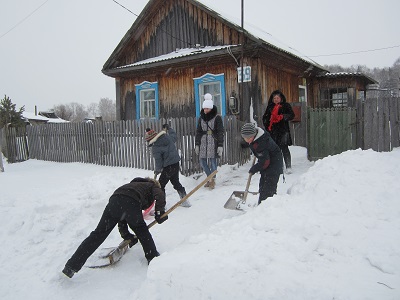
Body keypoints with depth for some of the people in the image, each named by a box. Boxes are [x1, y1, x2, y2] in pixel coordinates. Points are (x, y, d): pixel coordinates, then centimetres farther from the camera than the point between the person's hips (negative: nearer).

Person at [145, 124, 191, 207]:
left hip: (168, 167, -8)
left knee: (161, 184, 4)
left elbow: (158, 160, -10)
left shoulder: (155, 148, -14)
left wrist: (157, 170, 6)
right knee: (176, 182, 21)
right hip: (176, 163, 8)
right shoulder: (168, 137, 1)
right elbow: (174, 135, 24)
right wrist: (168, 128, 38)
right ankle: (185, 201, 27)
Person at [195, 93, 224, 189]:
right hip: (203, 142, 5)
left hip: (213, 142, -4)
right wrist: (196, 145, 8)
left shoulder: (217, 118, -5)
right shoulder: (201, 118, 9)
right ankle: (209, 177, 25)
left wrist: (220, 145, -11)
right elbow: (198, 132, 11)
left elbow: (220, 132, -6)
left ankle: (213, 179, 15)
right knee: (202, 162, 5)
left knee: (212, 161, -3)